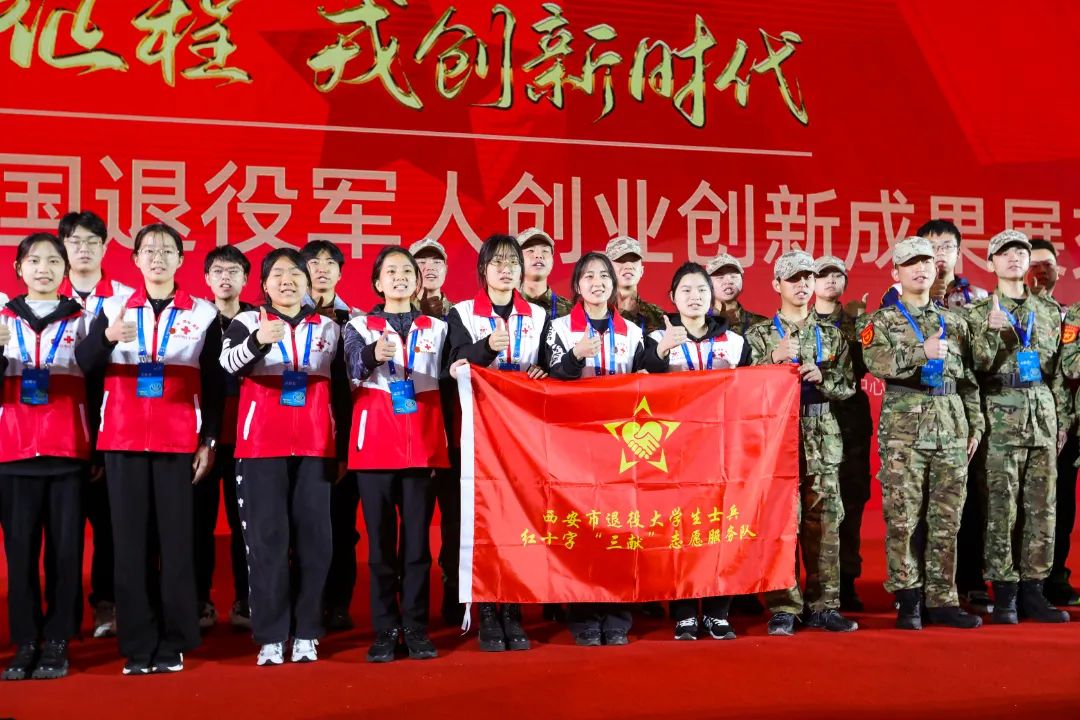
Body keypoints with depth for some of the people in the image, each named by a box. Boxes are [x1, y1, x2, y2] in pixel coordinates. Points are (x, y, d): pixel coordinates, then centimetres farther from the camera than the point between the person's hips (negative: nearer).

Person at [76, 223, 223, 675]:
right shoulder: (114, 307, 8)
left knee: (176, 540, -1)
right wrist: (107, 336, -24)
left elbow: (214, 383, 6)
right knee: (130, 541, 1)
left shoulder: (203, 313, 6)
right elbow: (84, 363, -4)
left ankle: (173, 644, 7)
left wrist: (210, 440, 0)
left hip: (178, 441, -1)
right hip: (123, 440, 1)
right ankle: (137, 646, 8)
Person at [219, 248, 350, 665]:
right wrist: (258, 340, -37)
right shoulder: (246, 321, 5)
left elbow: (341, 394, 16)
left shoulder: (329, 328, 13)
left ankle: (306, 634, 8)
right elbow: (228, 364, -17)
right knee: (266, 540, -3)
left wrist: (344, 450, 13)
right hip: (260, 447, -2)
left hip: (315, 448, 2)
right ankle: (271, 637, 3)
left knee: (314, 538, 1)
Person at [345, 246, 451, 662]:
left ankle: (416, 629, 7)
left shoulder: (437, 328, 13)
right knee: (380, 538, 1)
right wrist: (373, 354, -36)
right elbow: (353, 366, -15)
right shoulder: (360, 326, 6)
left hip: (423, 443, 1)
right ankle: (385, 630, 6)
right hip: (376, 441, -1)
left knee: (417, 537, 1)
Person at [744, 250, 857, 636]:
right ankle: (783, 608, 2)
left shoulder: (831, 335, 13)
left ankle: (824, 605, 12)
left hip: (823, 438, 3)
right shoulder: (760, 335, 6)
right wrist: (773, 359, -15)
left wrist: (822, 376, -10)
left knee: (825, 523, 4)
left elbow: (848, 385, 8)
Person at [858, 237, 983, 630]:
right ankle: (908, 601, 5)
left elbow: (969, 379, 17)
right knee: (903, 519, -4)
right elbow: (876, 361, -14)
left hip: (951, 427, 4)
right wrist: (922, 351, -24)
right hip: (904, 426, -4)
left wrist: (975, 426, 11)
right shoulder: (881, 321, 5)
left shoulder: (955, 322, 17)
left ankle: (942, 600, 12)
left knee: (947, 521, 5)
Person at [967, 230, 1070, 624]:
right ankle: (1004, 593, 2)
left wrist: (1062, 419, 11)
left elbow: (1059, 370, 15)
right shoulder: (979, 311, 4)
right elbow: (977, 368, -5)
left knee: (1042, 506, 4)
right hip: (1001, 414, -4)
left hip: (1043, 413, 4)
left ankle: (1032, 589, 12)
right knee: (1002, 507, -4)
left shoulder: (1049, 311, 14)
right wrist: (991, 332, -20)